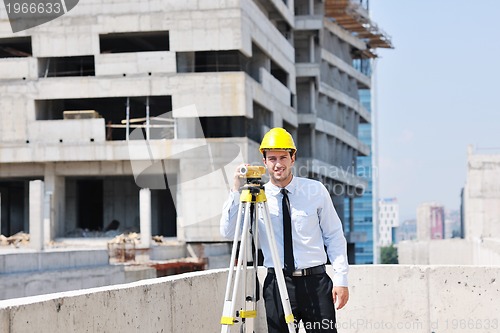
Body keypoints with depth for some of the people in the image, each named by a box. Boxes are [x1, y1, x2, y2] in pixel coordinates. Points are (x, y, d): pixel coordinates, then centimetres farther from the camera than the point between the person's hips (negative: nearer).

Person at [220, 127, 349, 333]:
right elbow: (228, 232, -5)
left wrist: (341, 279, 0)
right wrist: (236, 191, -13)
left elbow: (334, 236, 7)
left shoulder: (316, 191, 4)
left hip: (315, 282, 0)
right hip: (277, 284, 1)